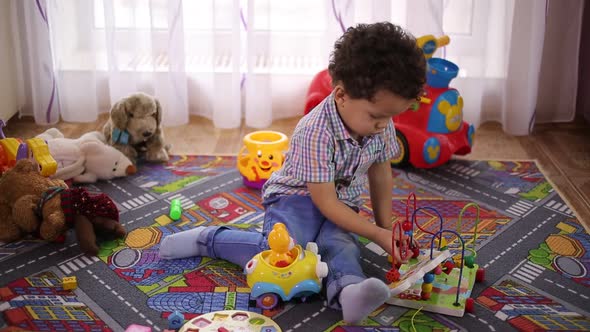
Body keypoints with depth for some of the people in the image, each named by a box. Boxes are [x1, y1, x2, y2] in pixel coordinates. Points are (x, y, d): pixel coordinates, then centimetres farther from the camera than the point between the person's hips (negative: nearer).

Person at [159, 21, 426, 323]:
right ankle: (208, 239, -11)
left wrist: (386, 227, 9)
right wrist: (378, 235, -21)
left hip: (342, 205, 5)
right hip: (296, 198, -5)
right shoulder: (315, 132, -29)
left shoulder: (382, 125, -8)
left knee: (342, 245, -27)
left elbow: (381, 174, 10)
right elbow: (325, 203, -25)